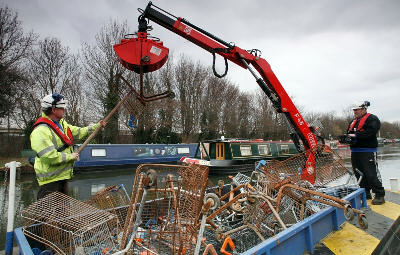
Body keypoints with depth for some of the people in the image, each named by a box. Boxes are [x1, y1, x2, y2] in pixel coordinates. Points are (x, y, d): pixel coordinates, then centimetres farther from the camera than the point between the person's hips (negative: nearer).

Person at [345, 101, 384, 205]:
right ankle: (366, 193, 24)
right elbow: (349, 133, 22)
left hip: (368, 152, -8)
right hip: (355, 152, 8)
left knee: (372, 174, -8)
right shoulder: (353, 121, 21)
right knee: (359, 174, 13)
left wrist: (356, 135, -22)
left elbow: (371, 132, -20)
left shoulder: (372, 119, -4)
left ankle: (380, 195, 2)